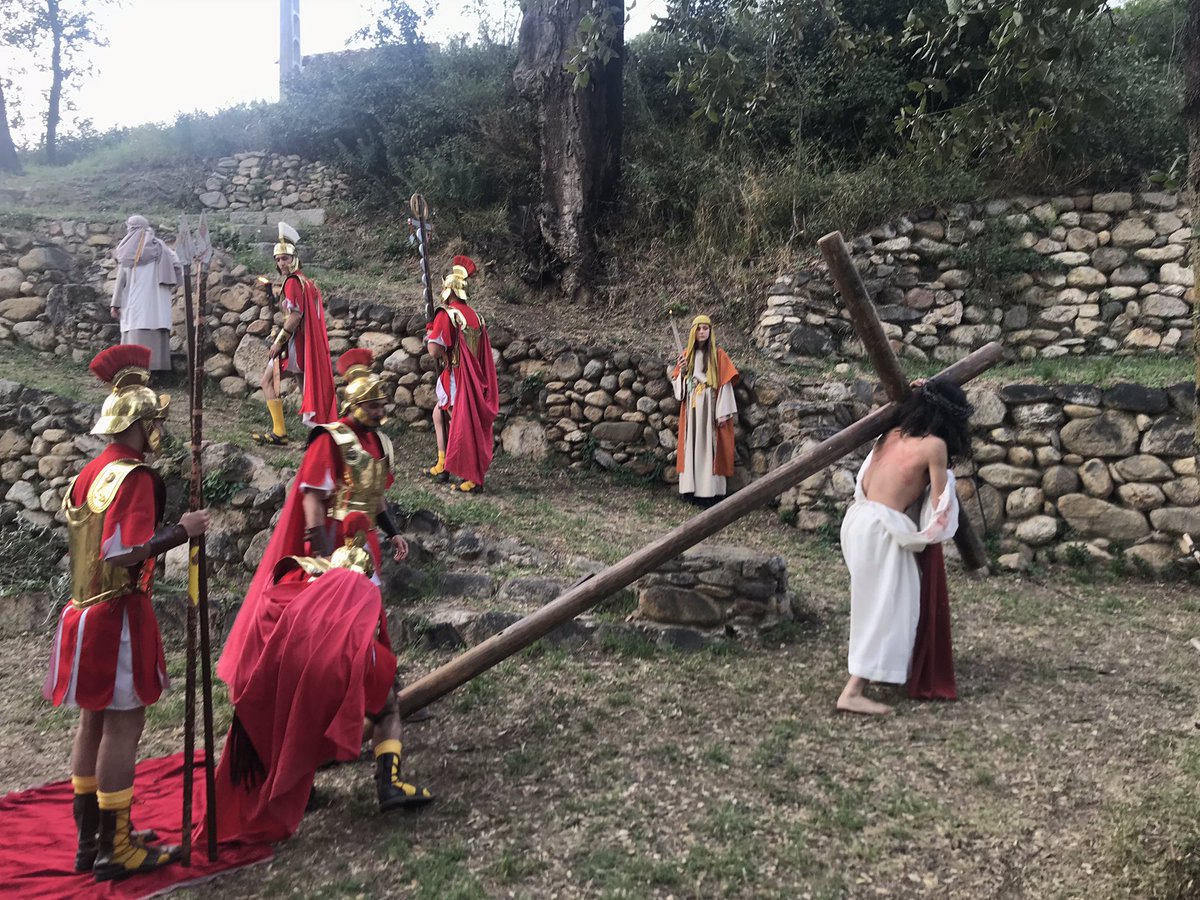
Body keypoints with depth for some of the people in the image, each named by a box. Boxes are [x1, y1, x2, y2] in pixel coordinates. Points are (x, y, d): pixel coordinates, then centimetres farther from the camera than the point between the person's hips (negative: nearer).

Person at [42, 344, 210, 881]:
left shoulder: (90, 472, 10)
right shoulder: (135, 477, -19)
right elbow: (123, 552, -28)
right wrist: (183, 530, -21)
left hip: (86, 609, 10)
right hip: (119, 615, -10)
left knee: (95, 720, 17)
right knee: (124, 722, -1)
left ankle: (90, 838, 29)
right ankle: (115, 850, 9)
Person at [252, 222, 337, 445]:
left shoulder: (293, 282, -11)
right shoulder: (306, 281, 18)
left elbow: (295, 315, -21)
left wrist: (278, 340, -17)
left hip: (294, 342, -9)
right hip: (309, 343, 9)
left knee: (267, 382, -4)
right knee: (310, 383, 12)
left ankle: (279, 433, -8)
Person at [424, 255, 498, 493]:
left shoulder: (446, 315, -13)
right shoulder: (475, 317, 9)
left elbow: (435, 350, -19)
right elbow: (483, 353, 15)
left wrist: (429, 337, 2)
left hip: (456, 377, -7)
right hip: (474, 378, 7)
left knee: (462, 425, -1)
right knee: (439, 412, 20)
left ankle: (474, 477, 3)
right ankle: (443, 464, 22)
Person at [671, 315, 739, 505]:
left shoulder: (719, 355, -2)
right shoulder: (686, 354, 11)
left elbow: (725, 384, -7)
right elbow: (679, 382, 14)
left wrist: (723, 412, -13)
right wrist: (682, 371, -9)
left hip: (711, 406, -4)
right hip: (691, 407, 4)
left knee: (709, 445, -6)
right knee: (692, 445, 3)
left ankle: (710, 491, -5)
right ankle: (693, 488, 7)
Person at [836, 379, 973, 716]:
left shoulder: (892, 434, 11)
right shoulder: (934, 445, -5)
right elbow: (939, 500, 2)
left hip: (858, 518, 8)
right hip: (881, 528, -8)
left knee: (872, 602, 21)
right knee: (887, 609, -2)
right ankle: (853, 692, -6)